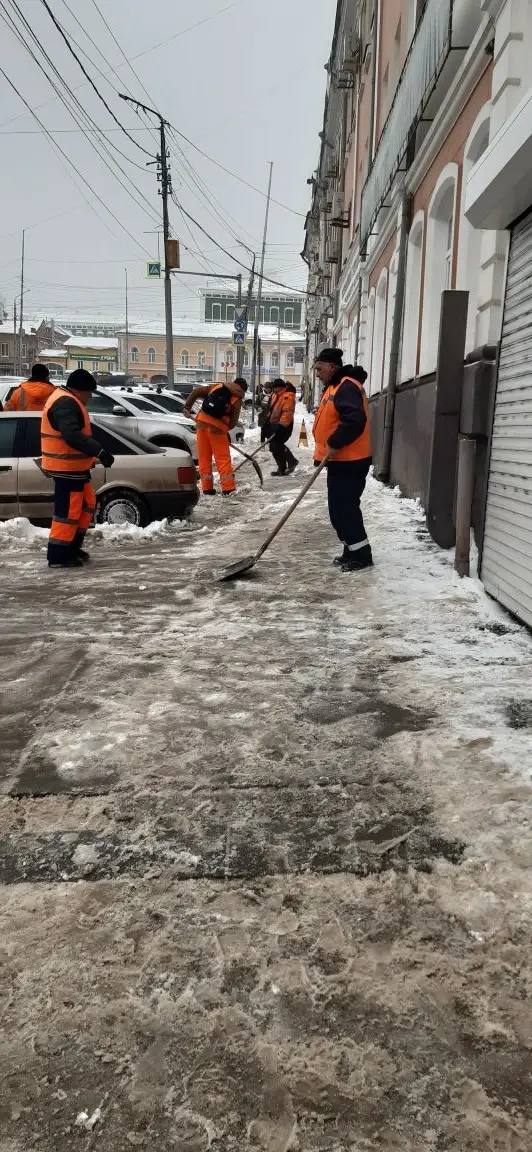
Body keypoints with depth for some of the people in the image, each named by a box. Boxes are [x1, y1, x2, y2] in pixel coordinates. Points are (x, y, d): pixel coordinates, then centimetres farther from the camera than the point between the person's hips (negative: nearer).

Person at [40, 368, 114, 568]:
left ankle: (72, 547, 26)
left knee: (87, 503, 18)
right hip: (67, 467, -11)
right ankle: (58, 556, -1)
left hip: (73, 466, 11)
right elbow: (72, 436, -31)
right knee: (68, 510, -7)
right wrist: (99, 451, -34)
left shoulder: (67, 401, 18)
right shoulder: (66, 404, -18)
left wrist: (93, 454, 27)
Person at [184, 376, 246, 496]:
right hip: (217, 427, -4)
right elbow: (233, 421, 2)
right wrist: (225, 429, 18)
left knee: (204, 457, 9)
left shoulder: (217, 387, 16)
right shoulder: (237, 399, 4)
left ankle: (207, 488, 12)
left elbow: (196, 391, 12)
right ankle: (228, 488, -1)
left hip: (202, 423, 4)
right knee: (223, 459, 3)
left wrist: (187, 406, 15)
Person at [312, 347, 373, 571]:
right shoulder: (334, 387, 18)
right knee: (340, 508, 14)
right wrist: (324, 453, 19)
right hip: (340, 460, 11)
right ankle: (352, 551, 23)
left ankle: (361, 555, 0)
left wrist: (334, 443, -24)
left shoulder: (347, 386, -16)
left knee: (345, 507, -8)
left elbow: (355, 420, -30)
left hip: (350, 461, -11)